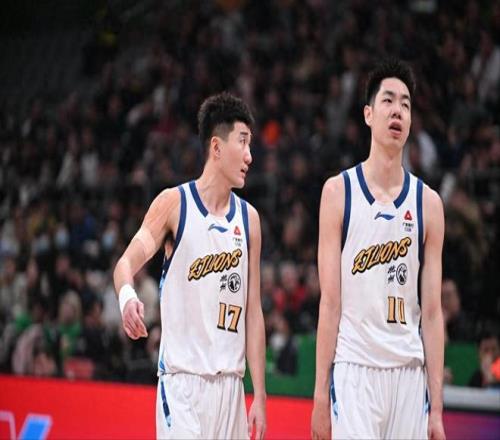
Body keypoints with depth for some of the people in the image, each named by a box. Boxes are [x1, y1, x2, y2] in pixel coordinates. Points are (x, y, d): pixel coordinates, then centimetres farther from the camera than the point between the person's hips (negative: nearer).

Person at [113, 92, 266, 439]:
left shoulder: (249, 218, 11)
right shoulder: (175, 203, -2)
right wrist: (127, 297, -39)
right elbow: (128, 261, -14)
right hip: (182, 376, -5)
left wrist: (259, 394, 9)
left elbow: (253, 312, 12)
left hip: (230, 380, 5)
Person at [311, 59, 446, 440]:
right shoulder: (339, 191, 2)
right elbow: (330, 301, 0)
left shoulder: (428, 202, 8)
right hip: (353, 369, -3)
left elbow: (431, 311, 7)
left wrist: (437, 407, 2)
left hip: (409, 372, 3)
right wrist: (321, 393, -5)